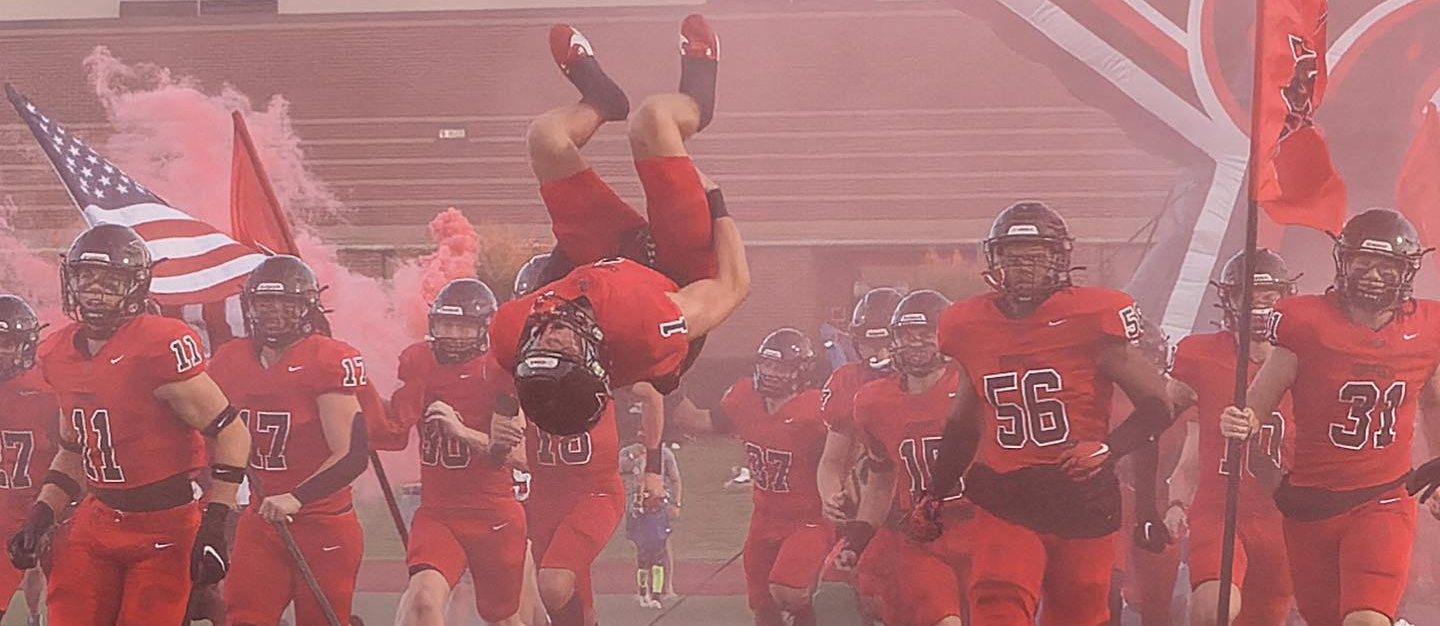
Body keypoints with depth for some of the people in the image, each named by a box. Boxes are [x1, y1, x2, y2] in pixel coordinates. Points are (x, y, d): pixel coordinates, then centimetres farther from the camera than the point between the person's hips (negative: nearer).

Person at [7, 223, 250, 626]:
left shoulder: (160, 347, -16)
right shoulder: (58, 355, 7)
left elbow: (231, 433, -14)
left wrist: (213, 528, -17)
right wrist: (38, 519, 10)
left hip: (164, 528, -6)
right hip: (97, 523, 6)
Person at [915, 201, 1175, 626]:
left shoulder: (1093, 318, -7)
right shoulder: (970, 326, 6)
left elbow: (1156, 407, -2)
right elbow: (964, 424, 21)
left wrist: (1108, 449, -18)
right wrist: (934, 496, 20)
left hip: (1082, 499, -2)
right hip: (1006, 503, 2)